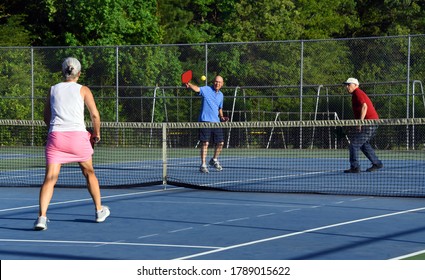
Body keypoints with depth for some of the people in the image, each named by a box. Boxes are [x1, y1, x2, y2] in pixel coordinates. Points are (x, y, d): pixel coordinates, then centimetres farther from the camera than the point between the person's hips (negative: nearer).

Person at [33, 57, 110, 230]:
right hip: (78, 135, -1)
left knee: (50, 178, -4)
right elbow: (95, 115, 1)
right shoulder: (83, 90, 6)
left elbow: (47, 117, 21)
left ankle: (41, 216, -21)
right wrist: (96, 134, 15)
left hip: (55, 136, 1)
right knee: (89, 172, 20)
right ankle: (99, 211, 30)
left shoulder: (53, 90, 14)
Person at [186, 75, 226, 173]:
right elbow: (197, 89, -25)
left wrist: (221, 116, 7)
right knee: (205, 143, -9)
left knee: (220, 143, 7)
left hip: (216, 122, 6)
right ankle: (203, 165, -3)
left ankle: (214, 160, 30)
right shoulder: (206, 89, -5)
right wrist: (189, 85, -47)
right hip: (205, 121, -6)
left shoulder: (221, 95, 14)